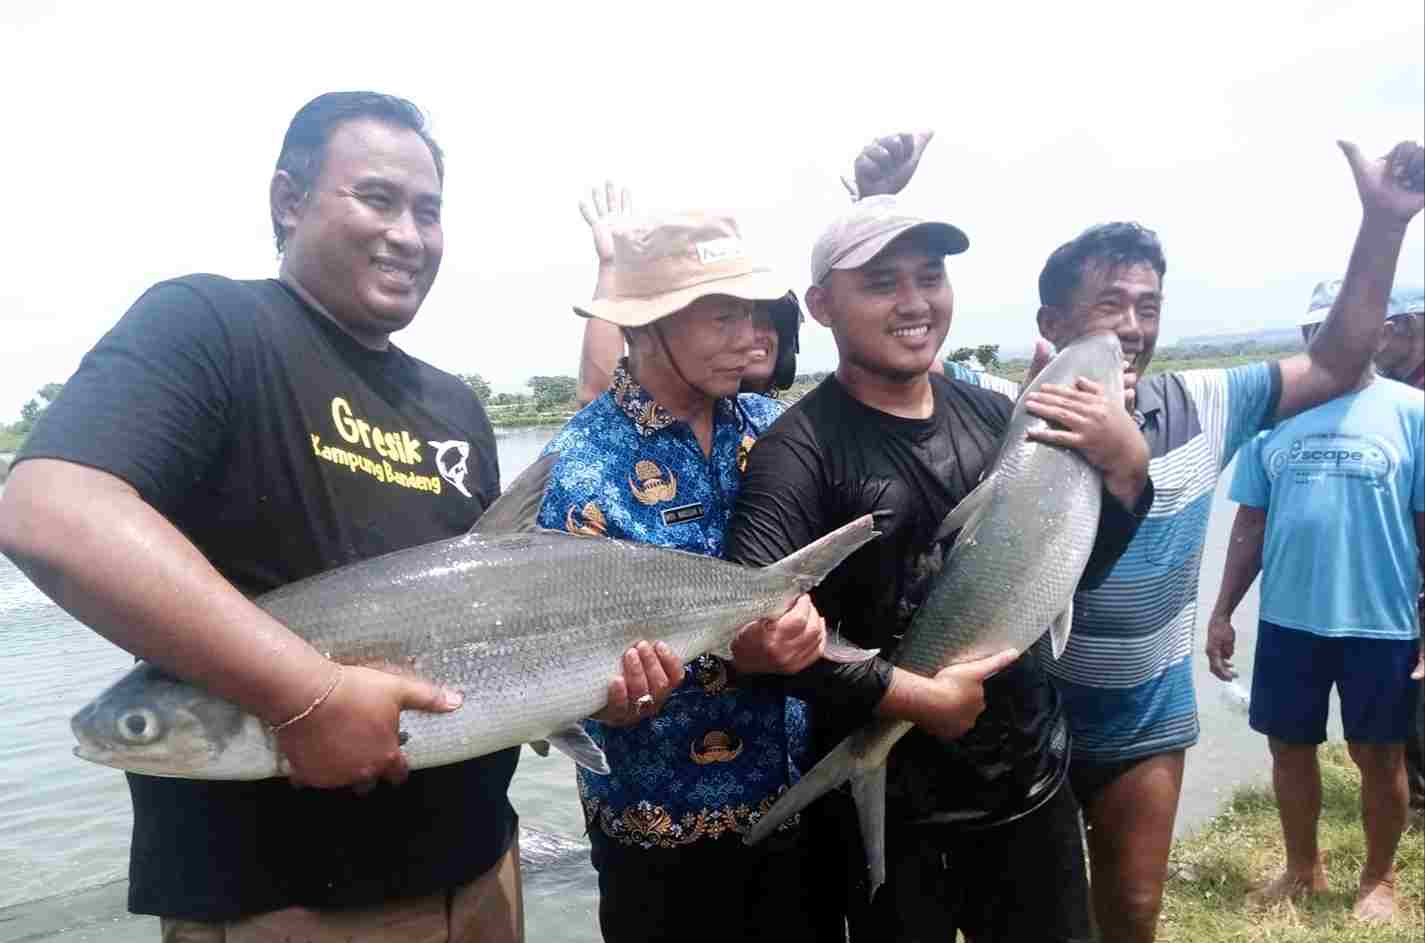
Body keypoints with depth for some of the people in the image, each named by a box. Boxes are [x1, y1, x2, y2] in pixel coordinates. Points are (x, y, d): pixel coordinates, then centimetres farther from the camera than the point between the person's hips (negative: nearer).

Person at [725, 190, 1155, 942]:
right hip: (888, 804, -5)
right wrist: (905, 693, -23)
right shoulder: (801, 447, -17)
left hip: (1030, 775, 5)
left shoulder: (993, 415, 0)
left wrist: (1126, 467, -7)